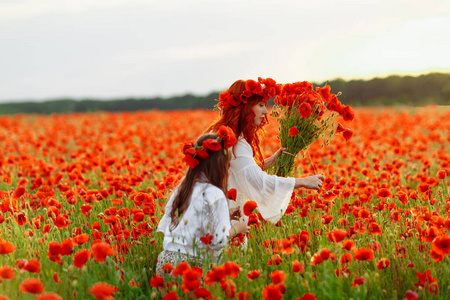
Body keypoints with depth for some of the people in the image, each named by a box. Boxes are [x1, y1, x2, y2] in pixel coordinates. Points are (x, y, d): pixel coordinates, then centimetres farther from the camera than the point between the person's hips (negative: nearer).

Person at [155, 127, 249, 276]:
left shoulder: (182, 187, 10)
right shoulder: (214, 194, -12)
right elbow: (218, 241, -14)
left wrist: (224, 214, 21)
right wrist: (235, 229, 7)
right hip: (191, 264, -8)